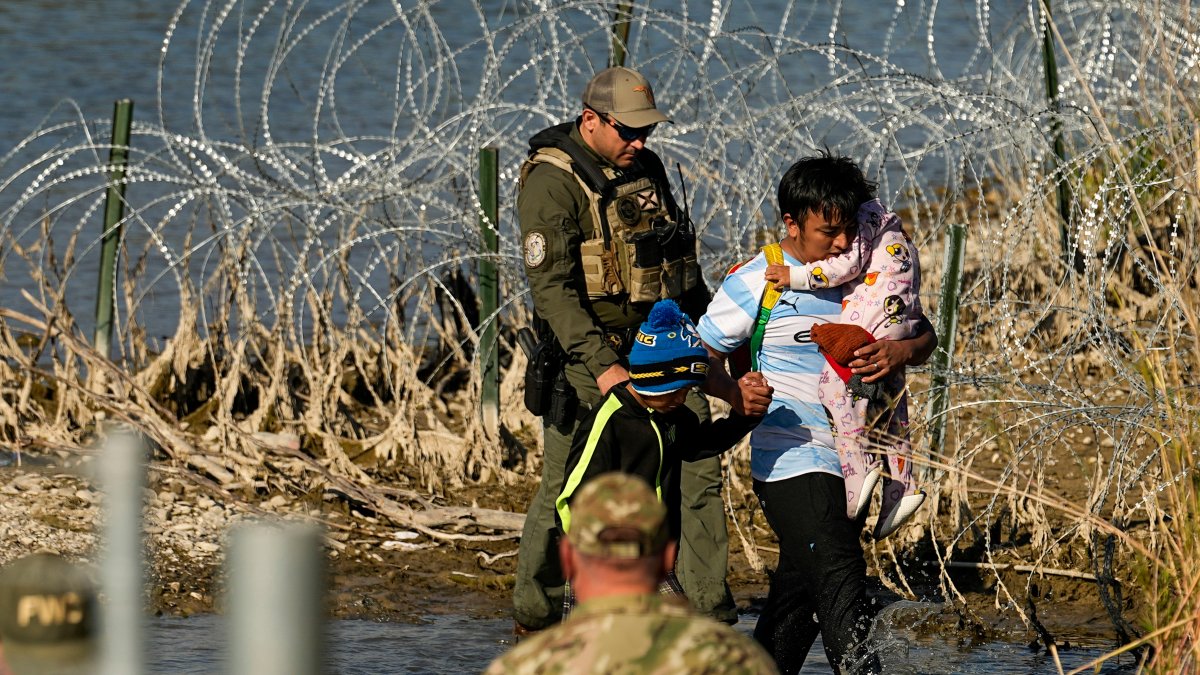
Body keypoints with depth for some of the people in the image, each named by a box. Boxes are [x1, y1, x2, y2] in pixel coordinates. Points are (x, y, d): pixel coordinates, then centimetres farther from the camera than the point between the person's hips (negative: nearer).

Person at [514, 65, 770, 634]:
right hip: (591, 356, -6)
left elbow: (682, 264, 25)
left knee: (697, 471, -4)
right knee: (565, 490, -1)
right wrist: (602, 367, -29)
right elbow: (553, 287, -21)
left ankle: (712, 617, -1)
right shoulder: (552, 183, -12)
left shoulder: (647, 169, 12)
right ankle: (533, 619, 14)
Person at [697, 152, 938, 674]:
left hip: (850, 466, 6)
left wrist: (901, 352, -12)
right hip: (791, 466, -6)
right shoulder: (755, 283, -7)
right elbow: (701, 358, -4)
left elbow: (926, 336, 12)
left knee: (801, 594, 15)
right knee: (839, 577, -18)